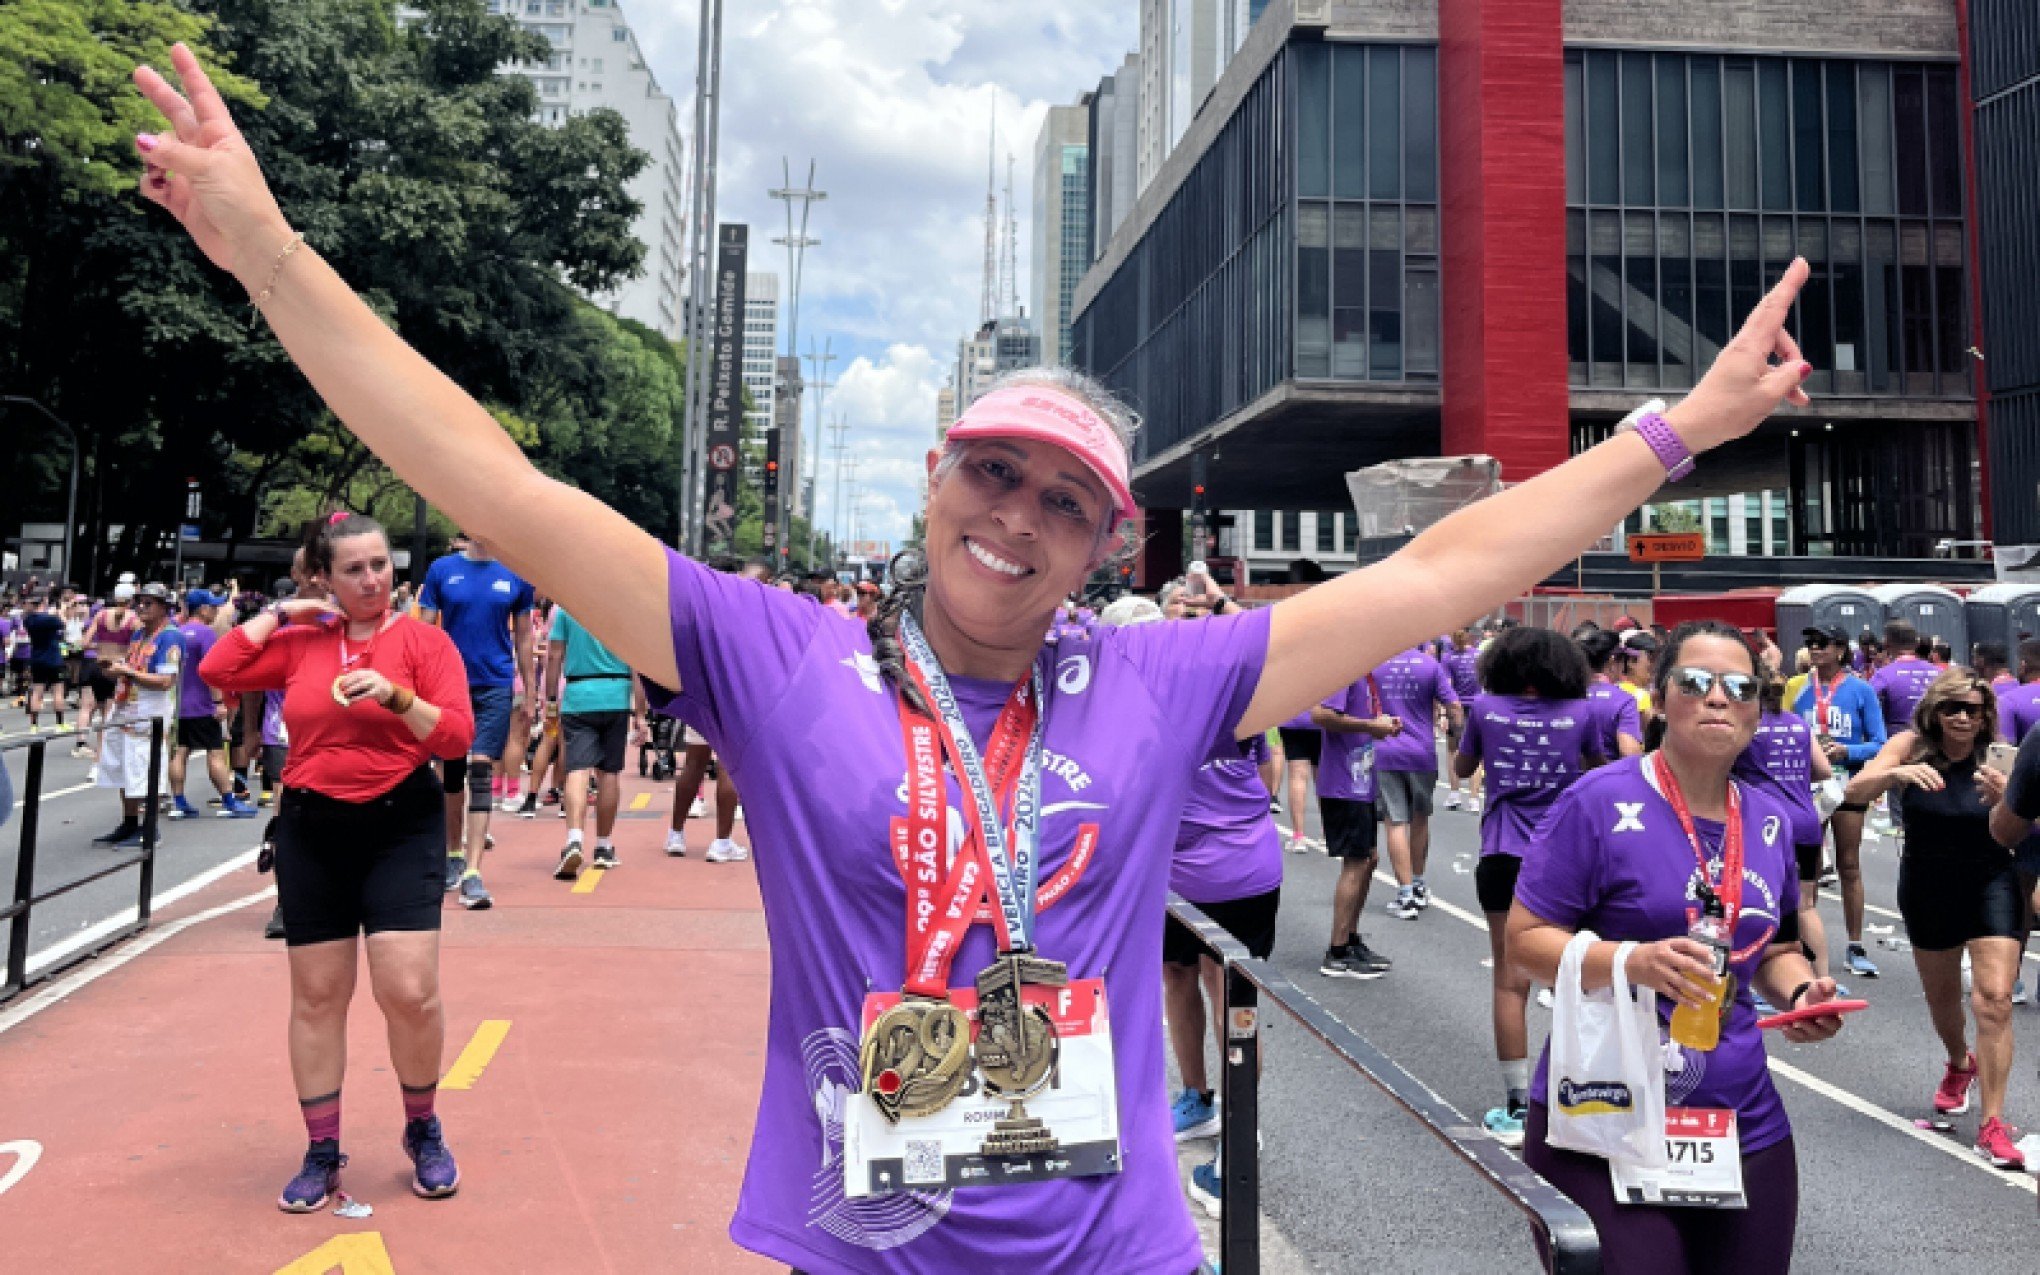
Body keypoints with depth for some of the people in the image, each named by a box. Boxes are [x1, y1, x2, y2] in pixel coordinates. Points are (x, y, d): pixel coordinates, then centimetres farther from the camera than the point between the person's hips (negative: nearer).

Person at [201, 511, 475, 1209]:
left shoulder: (421, 638, -4)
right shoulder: (299, 642, 5)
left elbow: (457, 737, -10)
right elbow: (217, 670, -3)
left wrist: (396, 696, -24)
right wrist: (281, 613, -1)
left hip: (401, 826, -3)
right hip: (311, 830, 3)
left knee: (410, 991, -7)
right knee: (317, 996, 9)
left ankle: (423, 1131, 18)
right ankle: (322, 1153, 24)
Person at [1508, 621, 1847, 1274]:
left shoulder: (1770, 822, 7)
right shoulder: (1601, 802, -12)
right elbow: (1524, 940, -12)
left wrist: (1802, 992, -2)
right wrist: (1632, 961, -27)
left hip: (1746, 1124, 6)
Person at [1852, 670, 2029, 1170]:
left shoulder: (1997, 762, -13)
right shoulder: (1910, 745, -13)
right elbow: (1855, 791, -27)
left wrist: (2005, 800, -35)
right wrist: (1898, 773, -46)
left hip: (1991, 886, -1)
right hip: (1927, 889, 2)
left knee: (1994, 999, -13)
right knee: (1941, 995, 20)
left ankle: (1992, 1124, -5)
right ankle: (1959, 1065, 52)